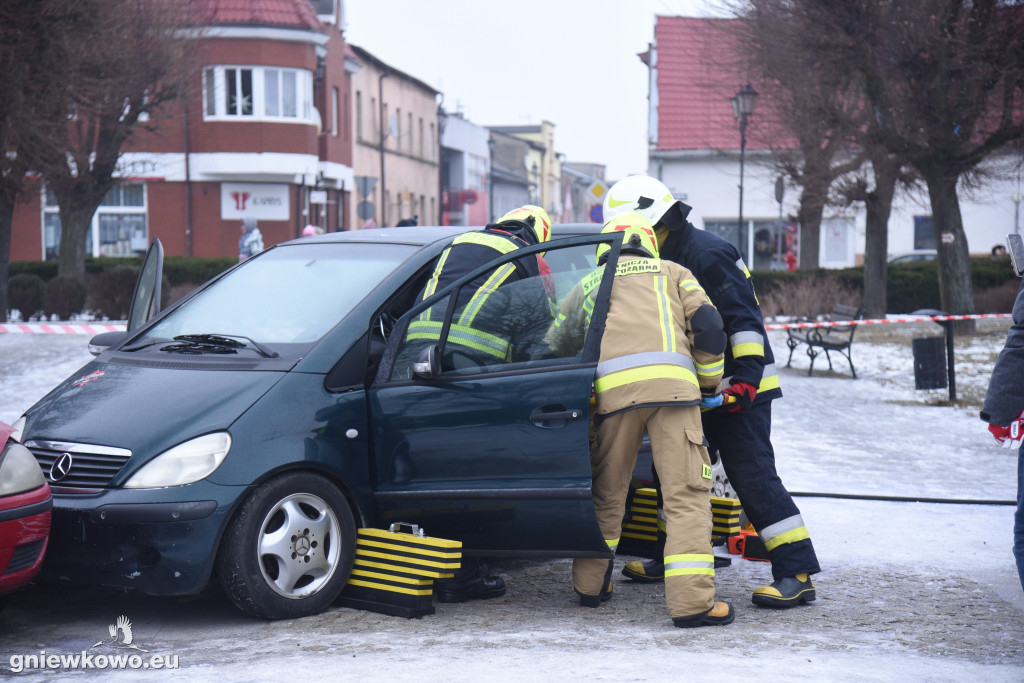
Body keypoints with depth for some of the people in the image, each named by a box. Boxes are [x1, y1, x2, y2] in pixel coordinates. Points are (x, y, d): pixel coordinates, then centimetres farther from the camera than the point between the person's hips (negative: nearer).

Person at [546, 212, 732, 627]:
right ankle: (692, 600, -11)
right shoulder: (672, 272, 28)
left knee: (607, 491, 18)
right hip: (672, 382, -2)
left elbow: (552, 347, 34)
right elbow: (708, 327, 13)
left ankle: (590, 584, 28)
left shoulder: (588, 284, 32)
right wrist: (710, 382, 27)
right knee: (686, 492, -3)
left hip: (613, 386, 2)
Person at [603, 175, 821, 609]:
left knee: (752, 475, -14)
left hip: (739, 389, -10)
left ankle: (797, 574, -14)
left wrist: (748, 376, -26)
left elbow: (744, 318, -20)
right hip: (701, 391, 10)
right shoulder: (667, 260, 15)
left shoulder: (708, 255, -15)